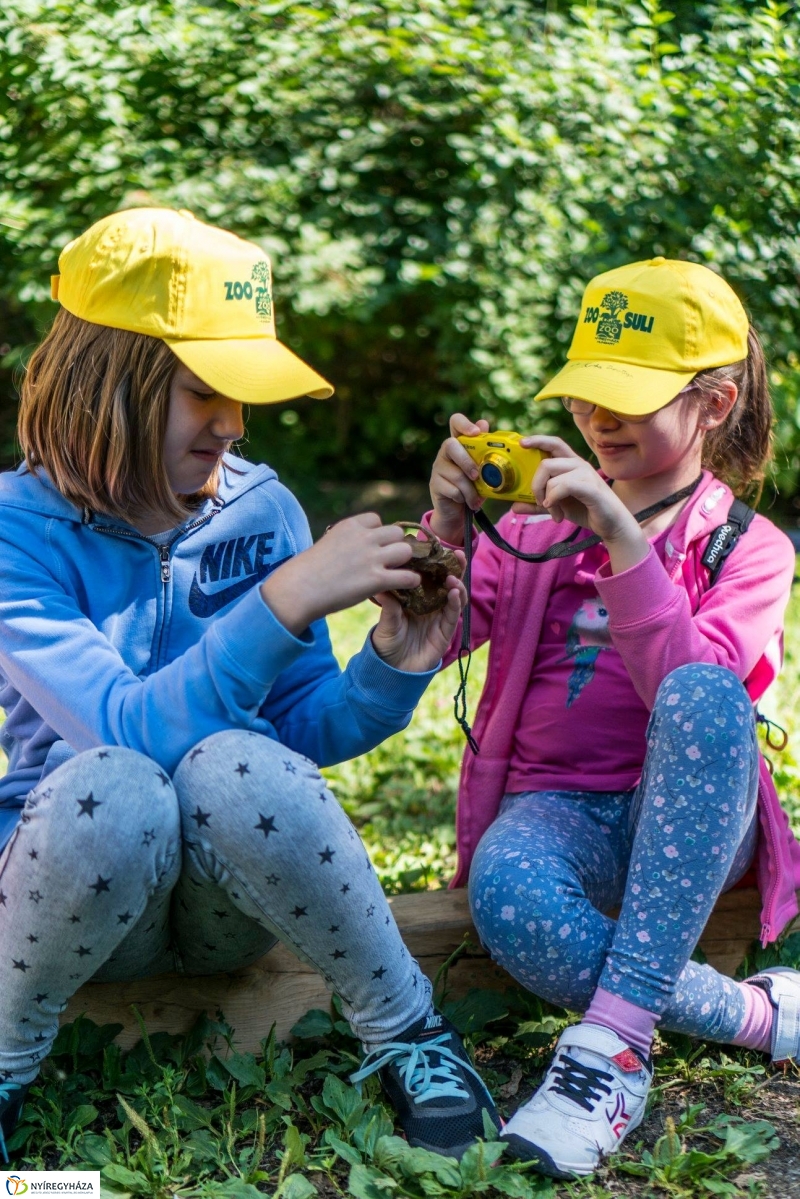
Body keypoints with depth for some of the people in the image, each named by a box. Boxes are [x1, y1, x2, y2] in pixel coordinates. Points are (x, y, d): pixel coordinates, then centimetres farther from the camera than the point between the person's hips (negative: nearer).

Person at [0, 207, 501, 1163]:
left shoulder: (258, 510, -2)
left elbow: (307, 733, 0)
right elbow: (126, 733, -27)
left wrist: (395, 665, -20)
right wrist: (289, 599, -33)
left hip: (234, 895, 2)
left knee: (233, 767, -32)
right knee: (112, 788, -36)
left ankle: (407, 1036, -10)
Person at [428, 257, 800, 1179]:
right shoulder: (540, 518, 13)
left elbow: (692, 692, -16)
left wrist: (621, 538, -24)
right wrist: (447, 530, -18)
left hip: (688, 819, -1)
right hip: (554, 809, 1)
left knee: (703, 698, -36)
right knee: (508, 895, -36)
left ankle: (614, 1045, -36)